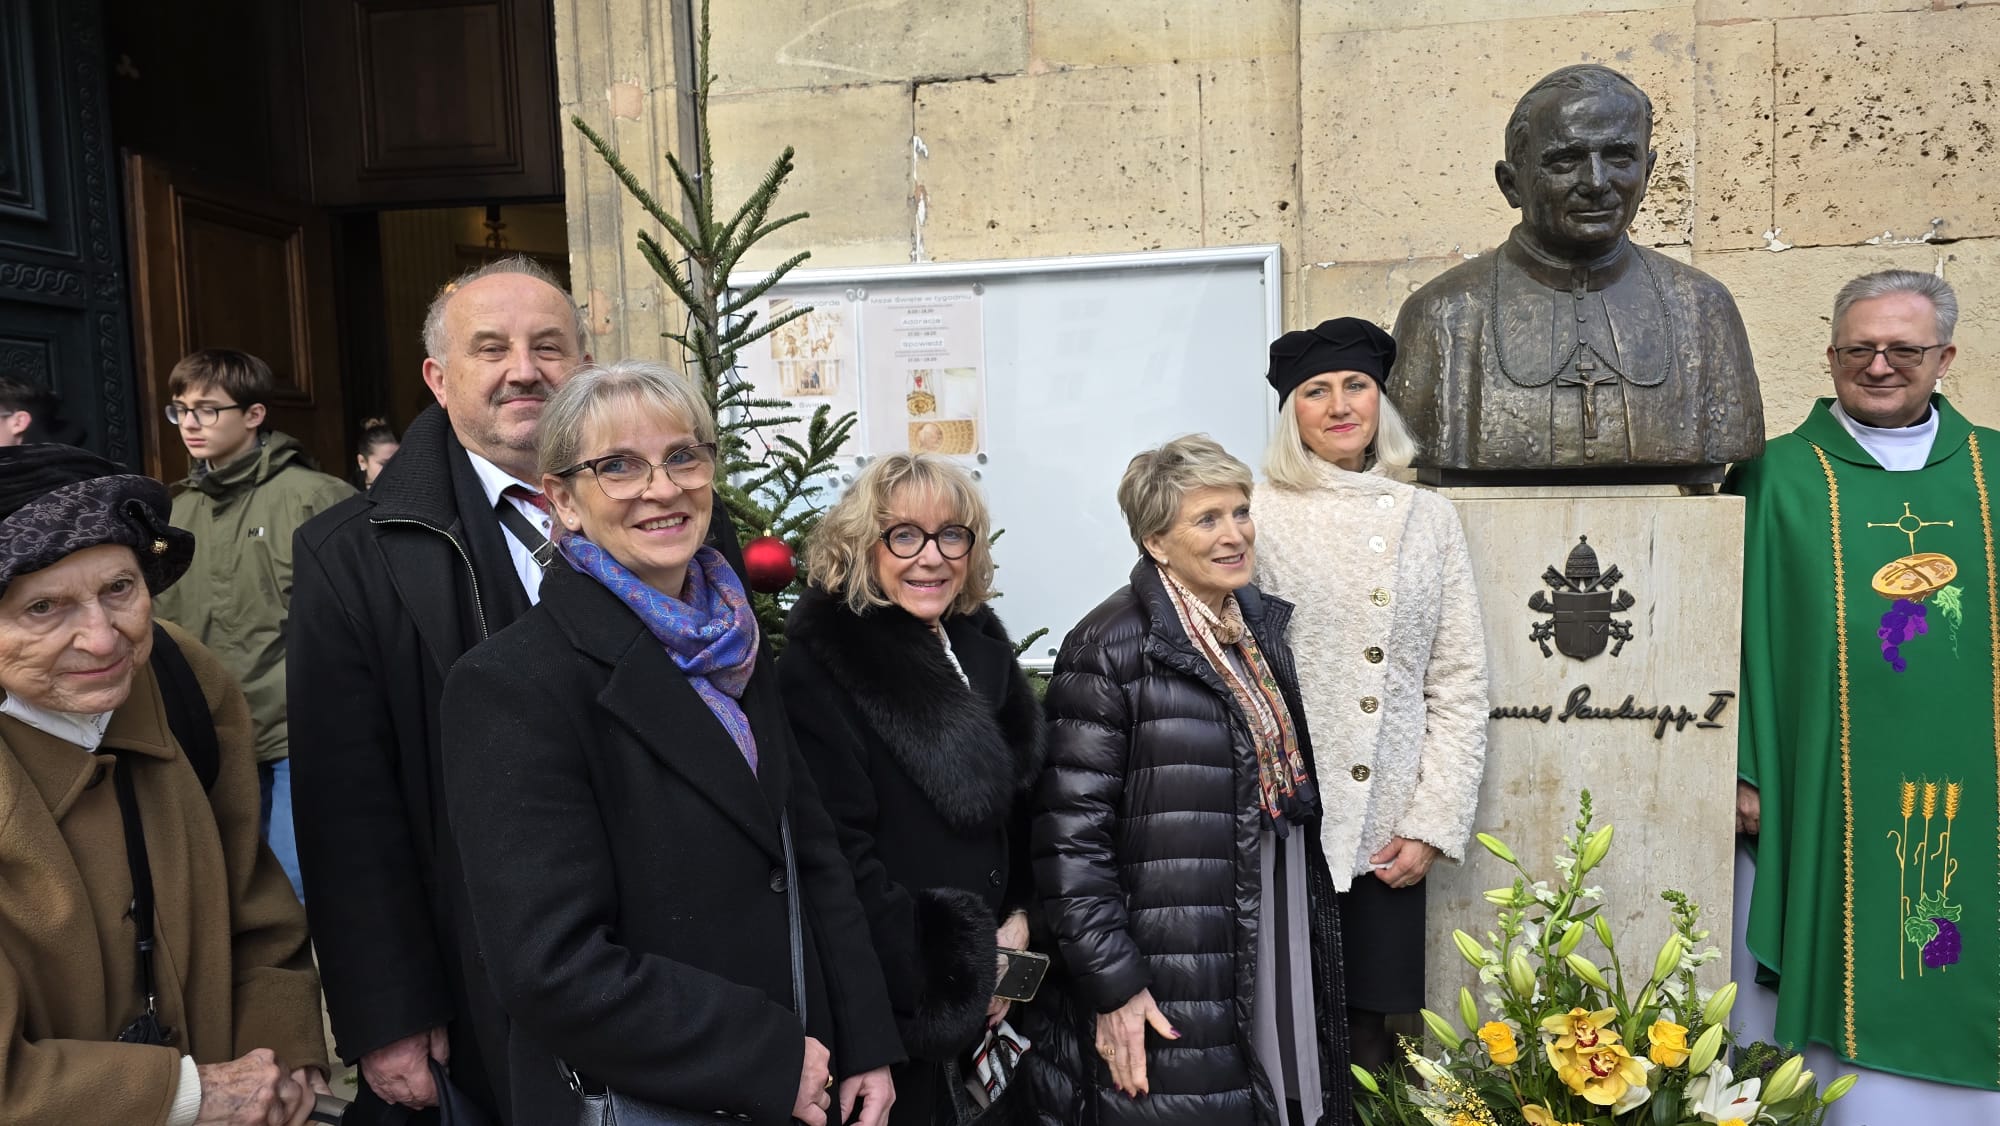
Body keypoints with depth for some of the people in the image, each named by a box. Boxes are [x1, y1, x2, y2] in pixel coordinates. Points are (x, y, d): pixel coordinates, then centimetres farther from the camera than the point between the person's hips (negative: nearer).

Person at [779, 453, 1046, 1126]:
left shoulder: (982, 644, 6)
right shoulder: (821, 665, -16)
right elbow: (838, 855, -19)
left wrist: (1020, 917, 1)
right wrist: (951, 976, -15)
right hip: (893, 1002, -6)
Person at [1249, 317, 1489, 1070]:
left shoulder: (1428, 518, 7)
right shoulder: (1260, 515, -4)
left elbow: (1460, 683, 6)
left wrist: (1432, 824, 0)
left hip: (1387, 831, 3)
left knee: (1370, 1035, 10)